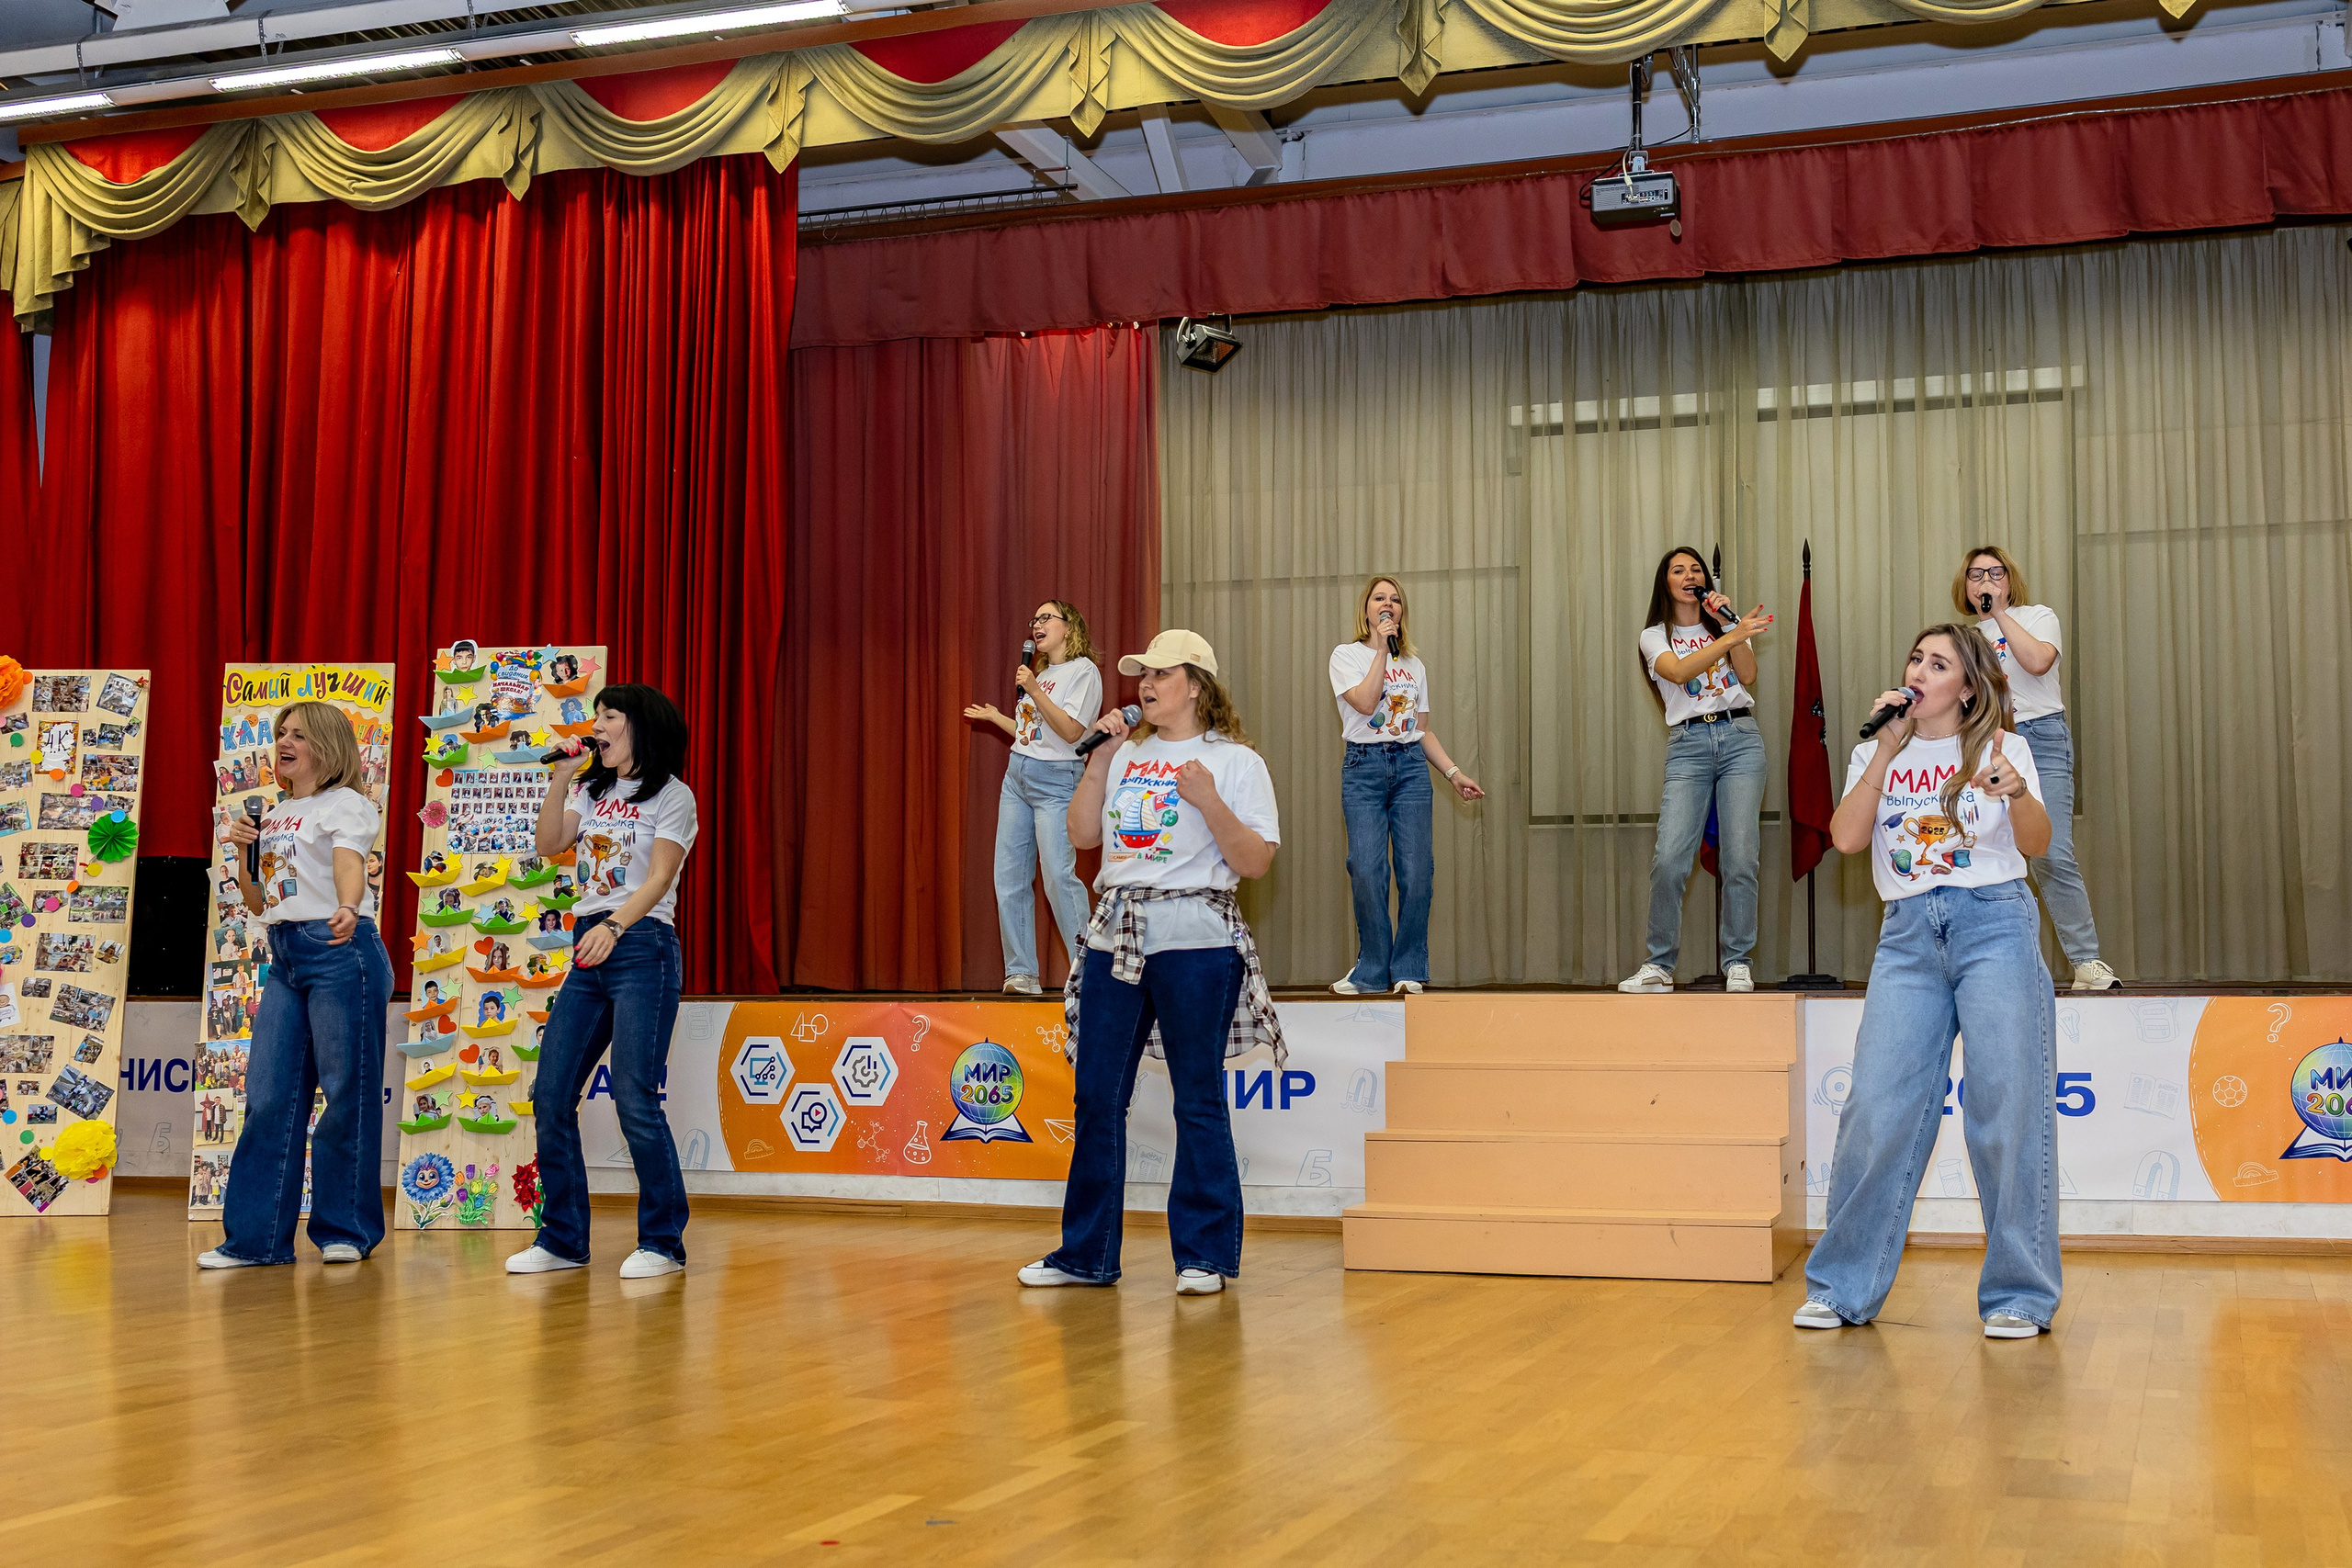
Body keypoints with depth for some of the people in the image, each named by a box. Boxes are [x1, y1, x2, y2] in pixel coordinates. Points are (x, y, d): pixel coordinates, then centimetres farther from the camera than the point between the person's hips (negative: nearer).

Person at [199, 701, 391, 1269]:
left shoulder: (344, 804, -1)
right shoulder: (273, 817, 20)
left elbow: (348, 865, -21)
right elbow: (259, 904, 23)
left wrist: (347, 910, -43)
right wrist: (239, 852, 7)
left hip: (340, 951, -8)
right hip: (285, 956, 8)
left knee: (347, 1091, -5)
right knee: (269, 1095, 3)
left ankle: (346, 1230, 3)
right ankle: (257, 1237, 7)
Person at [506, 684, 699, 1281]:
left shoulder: (672, 796, 0)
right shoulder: (593, 793, 20)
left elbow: (659, 878, -10)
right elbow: (549, 845, 10)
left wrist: (613, 928, -24)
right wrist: (561, 778, 3)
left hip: (641, 948, -7)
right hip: (588, 949, 7)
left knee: (635, 1098, -13)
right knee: (551, 1097, 1)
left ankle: (663, 1242, -3)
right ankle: (562, 1239, 10)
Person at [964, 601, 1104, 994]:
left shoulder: (1083, 671, -6)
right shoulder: (1041, 673, 18)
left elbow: (1070, 732, -17)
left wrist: (1033, 691, -19)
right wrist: (994, 716, 29)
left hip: (1057, 781, -9)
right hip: (1017, 776, 9)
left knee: (1058, 876, -16)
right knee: (1009, 879, 4)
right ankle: (1021, 973, 9)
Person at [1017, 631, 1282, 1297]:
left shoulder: (1235, 762, -1)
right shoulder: (1127, 755, 15)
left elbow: (1257, 862, -8)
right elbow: (1082, 835, 12)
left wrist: (1209, 801, -21)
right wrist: (1098, 761, 4)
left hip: (1194, 938, -5)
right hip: (1115, 934, 6)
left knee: (1197, 1099, 0)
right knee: (1097, 1094, 7)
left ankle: (1203, 1255, 9)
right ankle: (1086, 1253, 16)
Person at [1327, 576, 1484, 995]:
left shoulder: (1415, 665, 17)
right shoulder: (1346, 656, 4)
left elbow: (1423, 731, 18)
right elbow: (1365, 702, -13)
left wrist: (1453, 772, 8)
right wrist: (1382, 649, -10)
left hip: (1410, 765, 3)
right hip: (1364, 765, -3)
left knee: (1416, 870, -5)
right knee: (1368, 870, -10)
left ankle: (1408, 969, 6)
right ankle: (1372, 969, 1)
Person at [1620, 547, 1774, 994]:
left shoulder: (1727, 624, 16)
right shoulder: (1655, 636, 10)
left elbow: (1748, 676, -1)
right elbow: (1679, 672, -12)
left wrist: (1727, 620, -6)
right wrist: (1731, 637, -23)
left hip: (1740, 737, 1)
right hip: (1688, 744, -1)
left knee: (1740, 858, -6)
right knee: (1669, 859, -13)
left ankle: (1738, 965, 4)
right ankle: (1658, 966, -2)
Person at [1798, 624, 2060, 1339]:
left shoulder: (2000, 748, 7)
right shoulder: (1876, 755, 14)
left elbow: (2035, 844, -6)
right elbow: (1846, 838, -1)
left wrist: (2020, 794, -26)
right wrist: (1885, 754, -6)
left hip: (1994, 924, -2)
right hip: (1909, 934, 2)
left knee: (2007, 1106, -4)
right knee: (1877, 1106, -3)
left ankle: (2019, 1294, 4)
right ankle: (1844, 1287, 5)